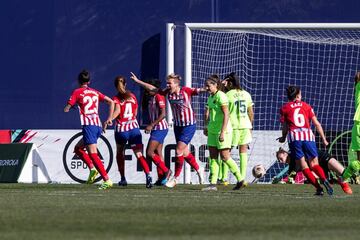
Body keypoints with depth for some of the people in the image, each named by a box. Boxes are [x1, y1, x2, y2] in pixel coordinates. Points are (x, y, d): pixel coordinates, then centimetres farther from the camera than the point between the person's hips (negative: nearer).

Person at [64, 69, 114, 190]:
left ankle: (107, 180, -23)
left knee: (92, 153, -12)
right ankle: (92, 168, 3)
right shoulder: (95, 92, 19)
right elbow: (111, 102, 15)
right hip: (98, 126, 7)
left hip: (88, 125, -7)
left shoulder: (77, 92, 2)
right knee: (78, 148, 23)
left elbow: (67, 109, 3)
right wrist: (109, 119, 16)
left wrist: (67, 108, 27)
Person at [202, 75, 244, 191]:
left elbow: (226, 115, -20)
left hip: (222, 130, -9)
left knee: (225, 157, -6)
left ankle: (240, 179, 7)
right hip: (213, 131, 9)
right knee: (213, 157, 3)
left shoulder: (221, 96, -15)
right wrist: (207, 127, 22)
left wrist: (222, 132, -23)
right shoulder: (211, 97, 12)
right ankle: (213, 184, 1)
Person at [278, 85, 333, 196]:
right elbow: (317, 124, 12)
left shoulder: (284, 108, 14)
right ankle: (324, 179, -25)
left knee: (303, 165, 1)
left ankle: (318, 187, -14)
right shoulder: (306, 106, 17)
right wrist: (324, 139, 16)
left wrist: (283, 138, 29)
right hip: (308, 136, 1)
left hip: (294, 137, -1)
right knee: (314, 164, 5)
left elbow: (285, 127, 10)